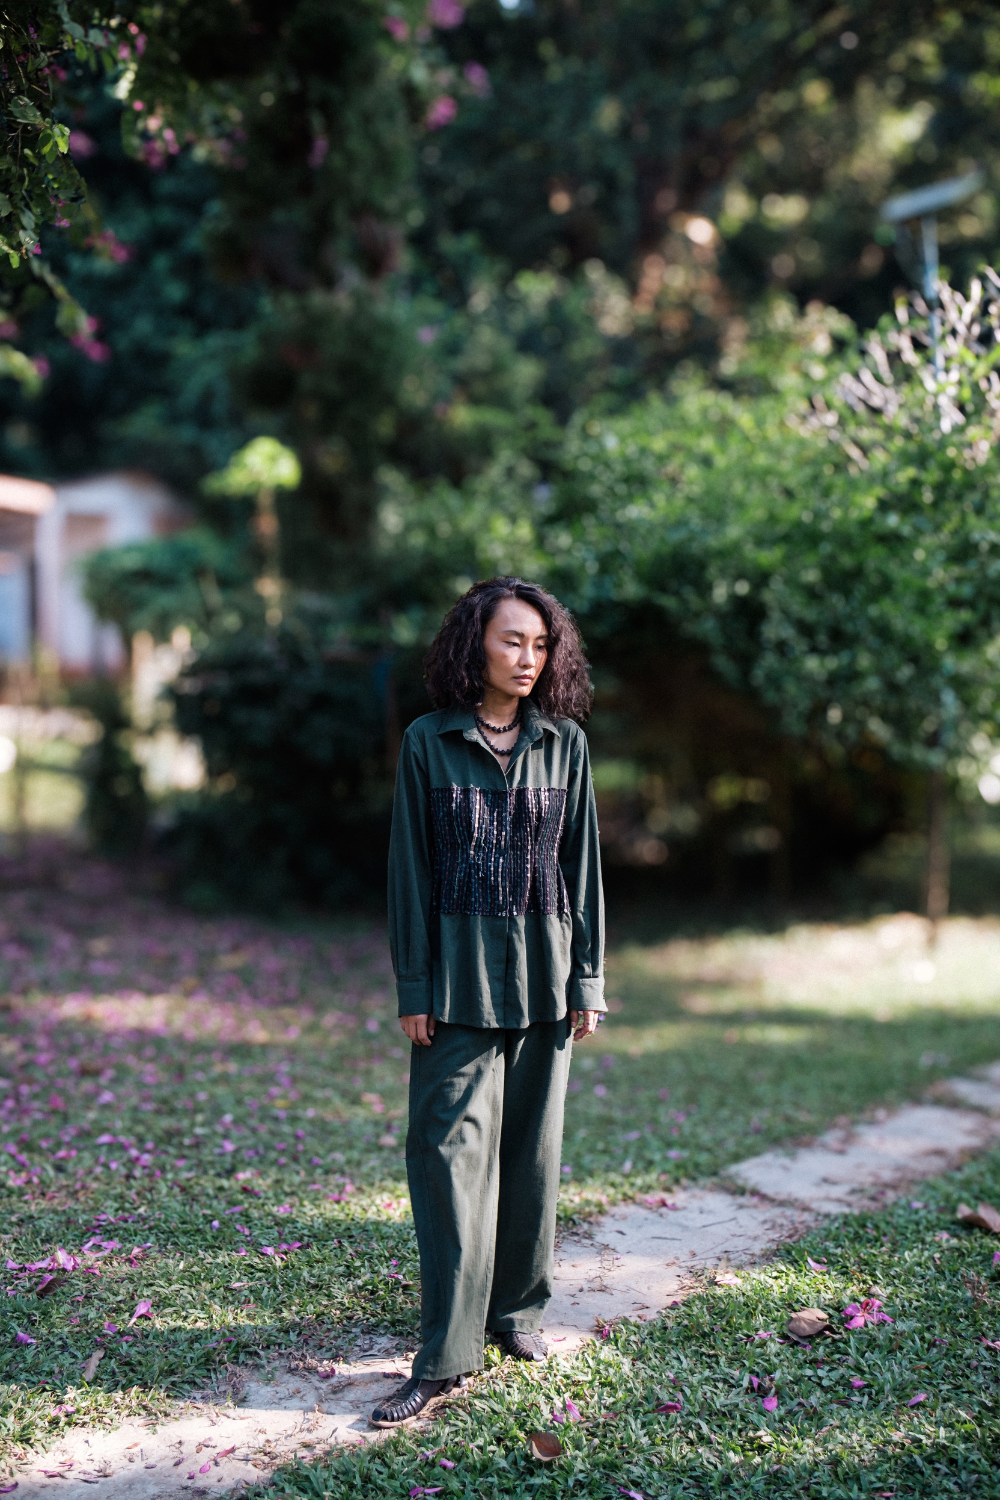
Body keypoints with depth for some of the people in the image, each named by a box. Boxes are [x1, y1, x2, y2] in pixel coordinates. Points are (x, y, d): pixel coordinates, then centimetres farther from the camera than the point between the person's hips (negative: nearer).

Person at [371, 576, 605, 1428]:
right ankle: (446, 1357, 1)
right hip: (459, 978, -2)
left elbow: (581, 863, 7)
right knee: (452, 1150, -5)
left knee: (533, 1149, 10)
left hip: (544, 973, 2)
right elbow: (411, 870, -1)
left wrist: (588, 978, 4)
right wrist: (412, 988, -3)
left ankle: (518, 1311, 27)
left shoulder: (564, 742, 4)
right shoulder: (428, 743, -1)